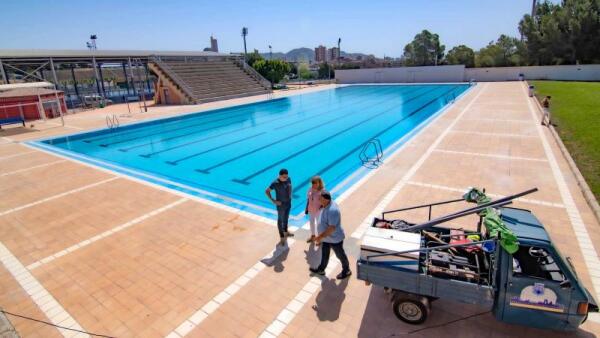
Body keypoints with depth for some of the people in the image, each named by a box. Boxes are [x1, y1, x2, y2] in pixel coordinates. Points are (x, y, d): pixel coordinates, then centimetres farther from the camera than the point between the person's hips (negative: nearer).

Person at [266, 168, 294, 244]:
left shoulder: (288, 179, -9)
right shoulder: (275, 183, -26)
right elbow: (267, 191, -18)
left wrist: (290, 196, 4)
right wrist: (273, 201, -20)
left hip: (288, 202, 6)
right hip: (281, 204, -6)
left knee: (286, 218, 25)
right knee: (280, 220, 11)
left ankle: (285, 232, 46)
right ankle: (282, 237, 25)